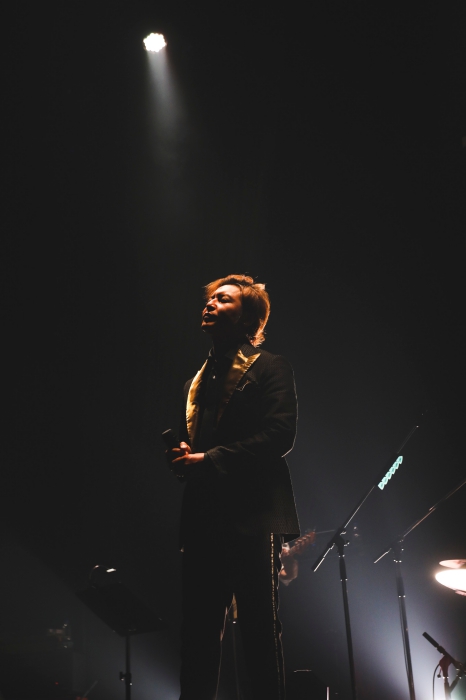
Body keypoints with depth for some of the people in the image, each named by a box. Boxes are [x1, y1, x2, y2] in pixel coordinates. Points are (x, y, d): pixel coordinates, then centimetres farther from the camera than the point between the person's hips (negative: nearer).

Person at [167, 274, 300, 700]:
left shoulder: (270, 368, 2)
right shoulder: (198, 381, 23)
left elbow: (280, 434, -12)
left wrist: (210, 460, -16)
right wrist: (181, 458, 1)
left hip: (255, 518, -6)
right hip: (203, 520, 6)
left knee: (261, 630, -2)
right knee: (197, 632, 6)